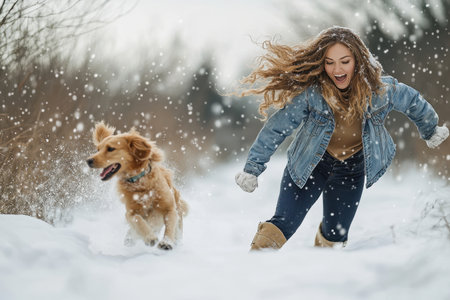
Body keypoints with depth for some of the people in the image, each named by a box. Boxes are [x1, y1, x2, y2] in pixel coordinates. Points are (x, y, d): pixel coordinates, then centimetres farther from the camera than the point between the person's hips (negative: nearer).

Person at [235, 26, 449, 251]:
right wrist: (252, 169, -18)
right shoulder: (310, 92, -26)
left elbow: (413, 102, 2)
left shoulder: (380, 90, -19)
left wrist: (430, 131, 20)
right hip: (308, 166, -2)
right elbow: (277, 128, -19)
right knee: (282, 226, -13)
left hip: (351, 171, 2)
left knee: (335, 236, 11)